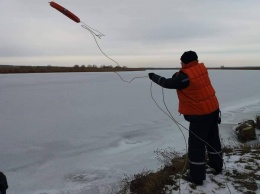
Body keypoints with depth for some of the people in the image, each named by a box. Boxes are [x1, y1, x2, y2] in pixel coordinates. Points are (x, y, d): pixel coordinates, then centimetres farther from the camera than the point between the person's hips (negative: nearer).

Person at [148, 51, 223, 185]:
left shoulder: (185, 76, -22)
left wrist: (153, 77, 2)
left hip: (200, 114, -8)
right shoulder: (201, 68, 1)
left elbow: (167, 83, -13)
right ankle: (217, 165, 40)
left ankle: (197, 177, 10)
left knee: (196, 144, 2)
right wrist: (178, 75, 2)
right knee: (213, 139, 22)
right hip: (213, 109, 8)